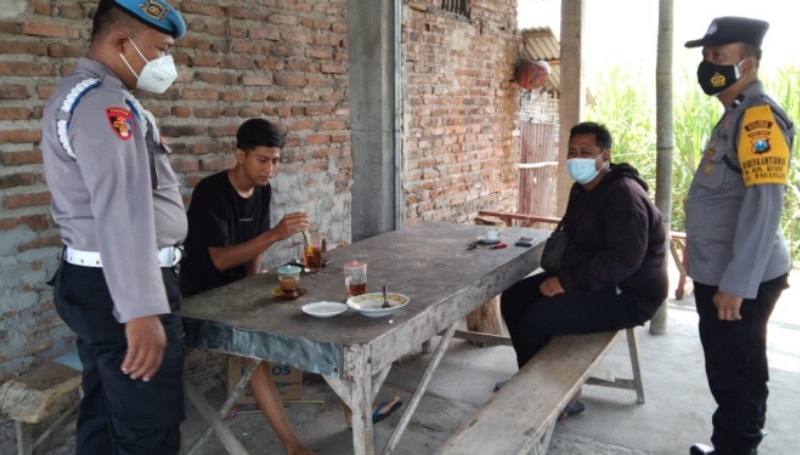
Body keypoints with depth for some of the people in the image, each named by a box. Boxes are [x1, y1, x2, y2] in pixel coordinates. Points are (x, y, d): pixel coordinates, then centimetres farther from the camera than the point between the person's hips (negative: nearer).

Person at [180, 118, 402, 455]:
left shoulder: (263, 191, 2)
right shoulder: (210, 193, -20)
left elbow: (253, 249, 8)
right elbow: (220, 259, -27)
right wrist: (274, 235, -37)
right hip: (206, 294, -7)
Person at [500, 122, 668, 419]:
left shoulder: (624, 194, -21)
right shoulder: (583, 188, 9)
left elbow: (624, 259, -30)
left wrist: (569, 282, -29)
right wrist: (562, 276, 2)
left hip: (628, 293, -10)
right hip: (589, 280, 10)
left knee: (538, 318, -24)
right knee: (514, 298, 2)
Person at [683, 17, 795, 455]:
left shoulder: (760, 116, -16)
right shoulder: (734, 116, 14)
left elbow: (764, 205, -25)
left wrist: (737, 284, -26)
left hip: (739, 281, -9)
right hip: (719, 275, 9)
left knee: (738, 374, 2)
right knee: (725, 370, 19)